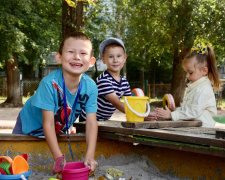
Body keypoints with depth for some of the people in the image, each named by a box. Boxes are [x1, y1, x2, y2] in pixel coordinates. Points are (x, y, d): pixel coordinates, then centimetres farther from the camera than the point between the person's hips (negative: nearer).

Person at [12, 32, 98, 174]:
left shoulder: (90, 87, -25)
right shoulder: (49, 83, -37)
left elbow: (91, 123, -24)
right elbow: (48, 124, -33)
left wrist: (90, 156, -34)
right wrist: (58, 157, -37)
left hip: (59, 130, 3)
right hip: (31, 125, -3)